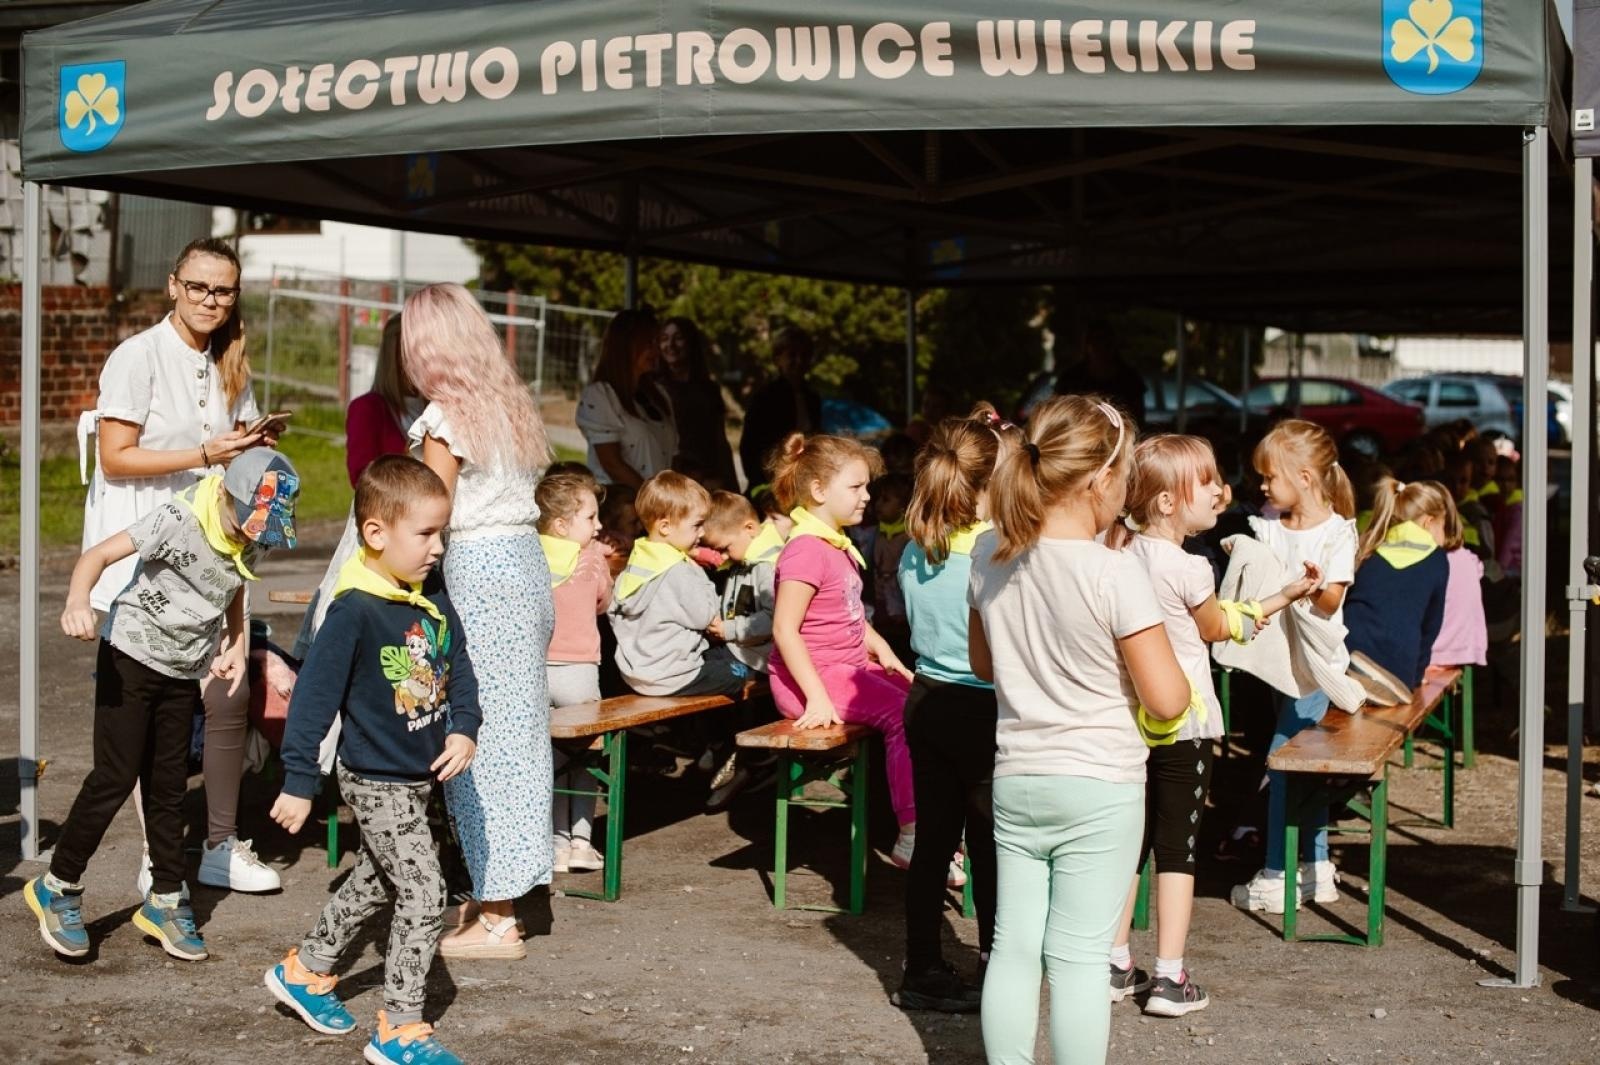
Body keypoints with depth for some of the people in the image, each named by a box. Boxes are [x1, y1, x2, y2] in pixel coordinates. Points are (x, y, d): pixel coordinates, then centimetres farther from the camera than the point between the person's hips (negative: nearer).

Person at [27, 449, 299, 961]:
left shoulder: (255, 541, -2)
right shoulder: (180, 520, -22)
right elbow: (99, 554, -28)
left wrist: (236, 645, 2)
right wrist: (78, 600, -47)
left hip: (185, 671, 6)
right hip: (131, 656, -6)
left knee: (169, 787, 11)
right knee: (115, 778, -6)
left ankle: (165, 900, 21)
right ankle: (58, 887, 10)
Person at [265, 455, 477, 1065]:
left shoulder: (434, 604, 1)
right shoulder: (354, 611, -22)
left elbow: (460, 673, 10)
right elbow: (314, 696, -20)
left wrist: (464, 730, -7)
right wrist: (299, 781, -19)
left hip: (418, 778, 9)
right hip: (376, 781, -8)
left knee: (375, 882, 23)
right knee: (423, 894, -8)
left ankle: (304, 971, 43)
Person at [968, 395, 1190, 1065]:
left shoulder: (991, 557, 1)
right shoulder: (1114, 573, -18)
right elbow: (1167, 701, -16)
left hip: (1015, 778, 5)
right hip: (1099, 786, -5)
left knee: (1014, 944, 11)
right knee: (1079, 955, 1)